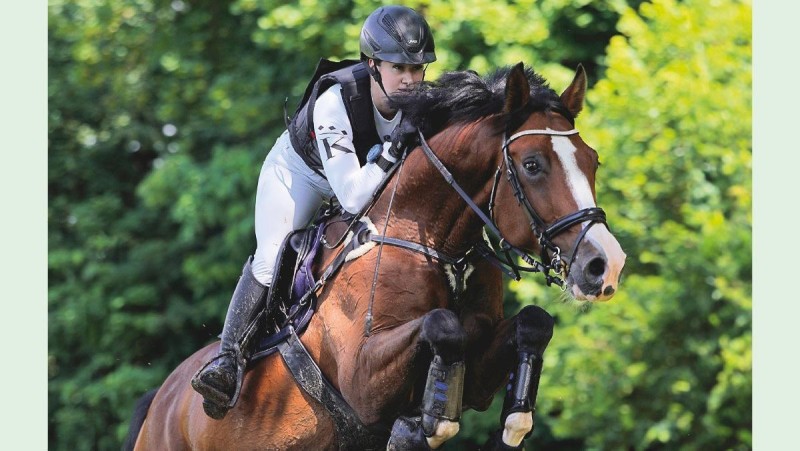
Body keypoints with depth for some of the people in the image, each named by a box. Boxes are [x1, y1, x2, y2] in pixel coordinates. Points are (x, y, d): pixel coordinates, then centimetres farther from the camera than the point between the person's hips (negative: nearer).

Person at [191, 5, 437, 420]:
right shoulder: (335, 103, -41)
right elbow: (353, 199, -45)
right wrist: (394, 145, -52)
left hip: (377, 170, 5)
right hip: (301, 168, -5)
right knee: (270, 259, -21)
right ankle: (229, 358, -22)